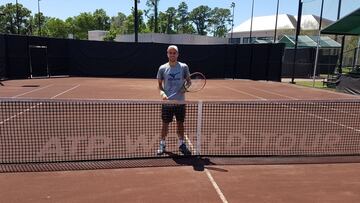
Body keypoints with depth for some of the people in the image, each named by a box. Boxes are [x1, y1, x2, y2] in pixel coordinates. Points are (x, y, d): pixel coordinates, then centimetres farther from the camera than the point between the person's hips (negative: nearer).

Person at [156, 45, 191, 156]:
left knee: (180, 123, 12)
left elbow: (188, 81, 9)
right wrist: (162, 93, -13)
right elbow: (160, 84, 6)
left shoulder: (184, 67, 0)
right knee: (165, 124, 8)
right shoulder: (162, 68, 0)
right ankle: (162, 144, 24)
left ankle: (181, 144, 27)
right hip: (167, 102, 0)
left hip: (180, 101, 1)